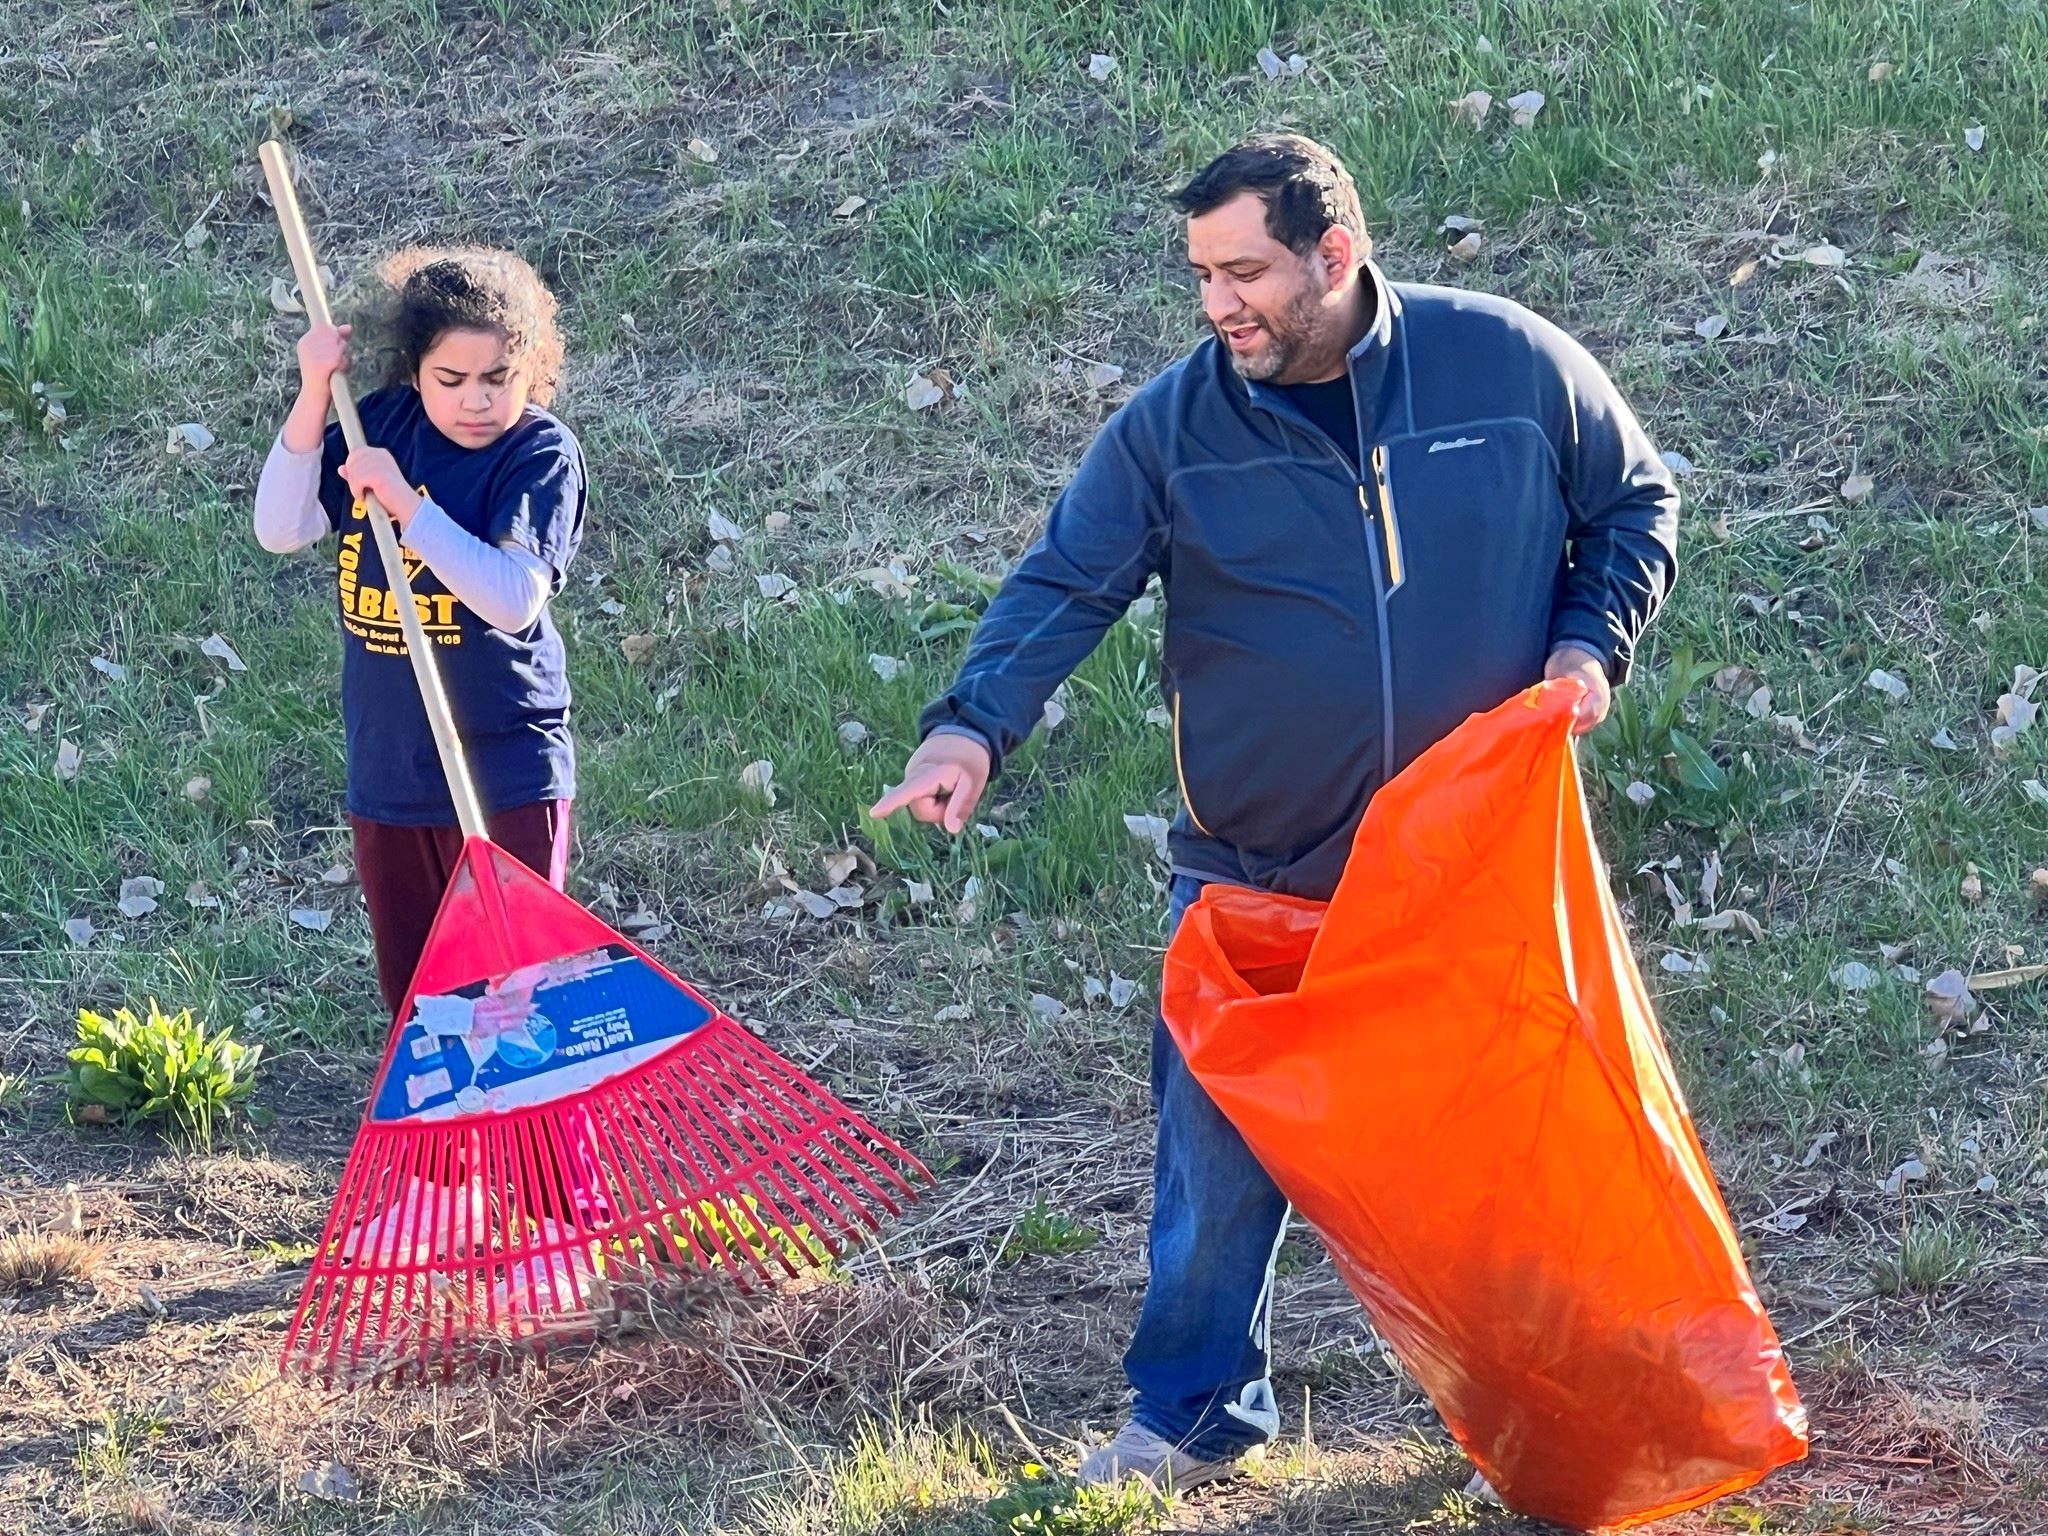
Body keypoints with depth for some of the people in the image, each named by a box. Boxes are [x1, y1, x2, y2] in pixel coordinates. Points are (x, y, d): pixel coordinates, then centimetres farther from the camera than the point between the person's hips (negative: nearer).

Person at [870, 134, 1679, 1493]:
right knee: (1219, 1145, 1)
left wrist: (1593, 642, -7)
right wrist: (975, 725, -25)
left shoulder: (1513, 364, -6)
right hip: (1255, 870, 0)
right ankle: (1196, 1417, 17)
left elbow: (1635, 502, 8)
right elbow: (1065, 586, -9)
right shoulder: (1177, 425, -6)